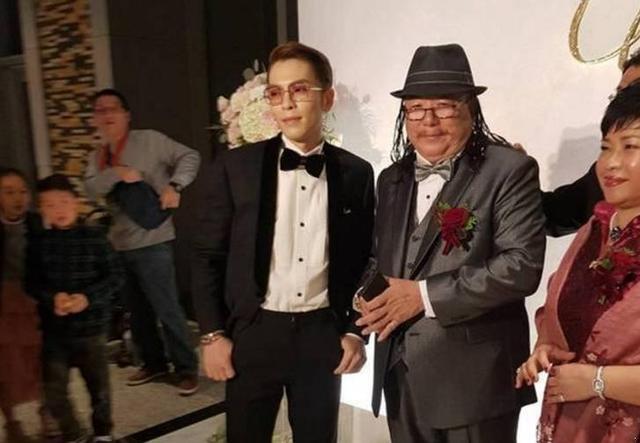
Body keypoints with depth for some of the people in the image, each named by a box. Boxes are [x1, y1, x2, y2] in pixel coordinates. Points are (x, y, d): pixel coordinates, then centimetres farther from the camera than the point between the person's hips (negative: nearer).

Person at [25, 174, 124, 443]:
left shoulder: (94, 237, -6)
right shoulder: (37, 242, -1)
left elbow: (116, 276, -8)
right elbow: (31, 283, -3)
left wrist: (88, 297, -21)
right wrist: (52, 297, -23)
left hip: (91, 327, -1)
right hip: (53, 330, 1)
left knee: (99, 387, 12)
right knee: (54, 392, 7)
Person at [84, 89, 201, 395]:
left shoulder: (149, 140, -4)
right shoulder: (98, 158, 13)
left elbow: (190, 157, -7)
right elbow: (91, 189, -3)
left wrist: (173, 186, -20)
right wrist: (117, 173, -18)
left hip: (152, 242, -7)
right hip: (119, 245, 7)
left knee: (167, 309, -4)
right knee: (138, 311, 16)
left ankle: (186, 368, 9)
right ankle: (154, 363, 31)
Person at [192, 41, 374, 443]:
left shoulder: (356, 173, 1)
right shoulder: (235, 167, -3)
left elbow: (364, 261, 7)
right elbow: (208, 256, -1)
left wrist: (356, 331, 2)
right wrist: (213, 334, -4)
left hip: (322, 334, 1)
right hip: (253, 333, -1)